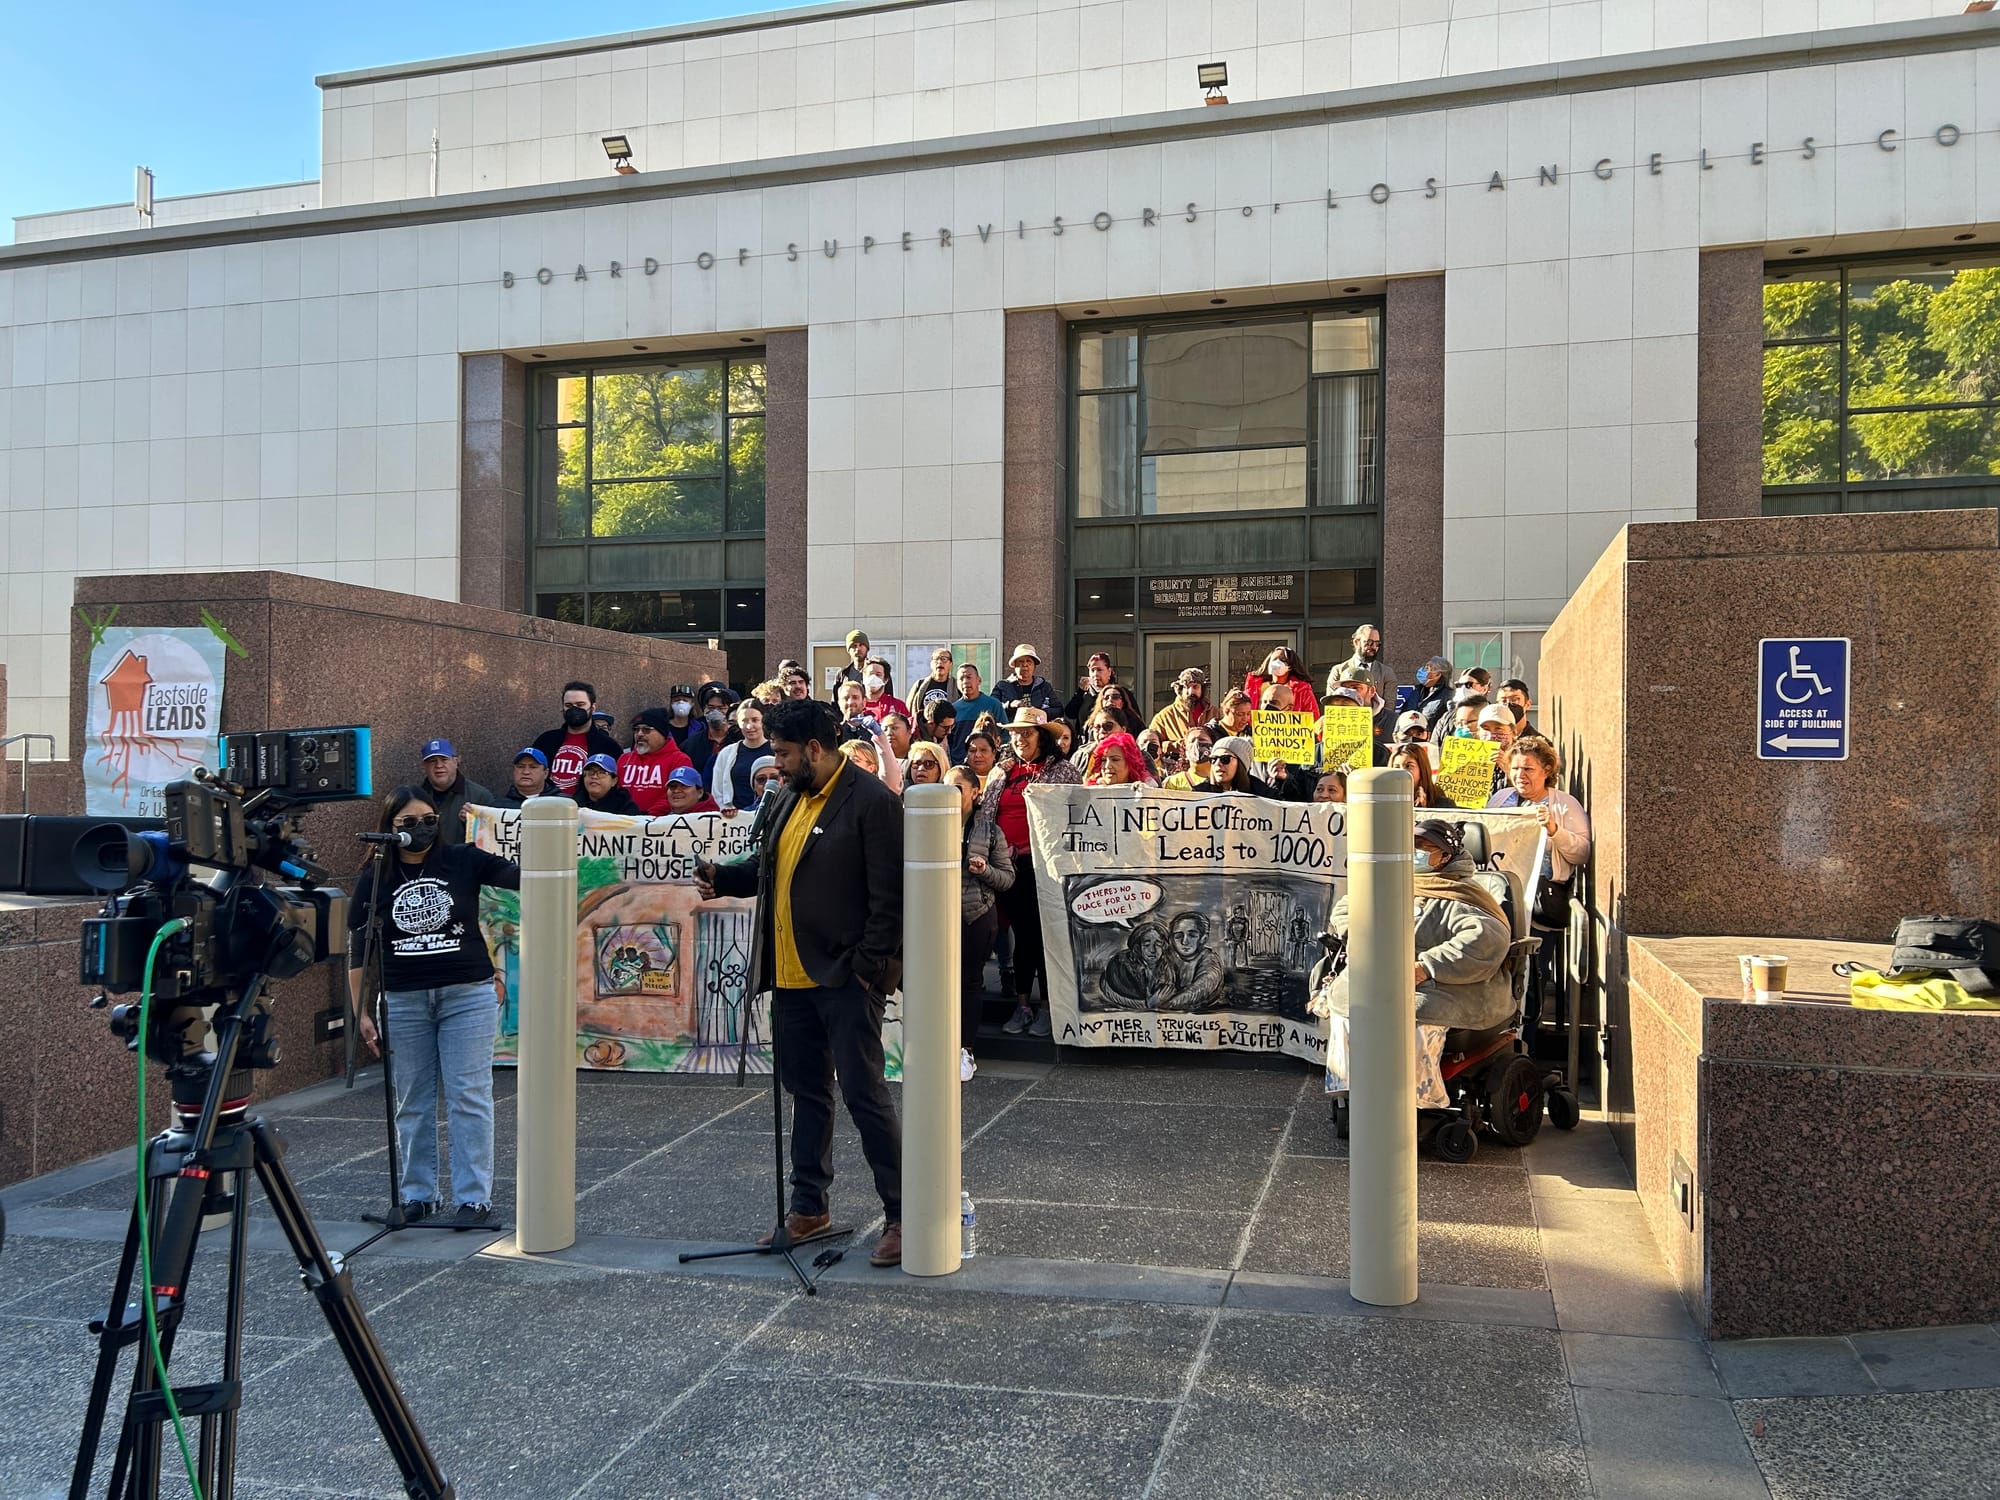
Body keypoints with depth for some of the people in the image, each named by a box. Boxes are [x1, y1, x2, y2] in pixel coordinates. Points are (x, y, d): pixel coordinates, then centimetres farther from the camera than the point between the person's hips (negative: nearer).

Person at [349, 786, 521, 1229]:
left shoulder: (463, 860, -1)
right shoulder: (374, 879, 3)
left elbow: (518, 875, -12)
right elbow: (357, 951, 6)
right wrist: (362, 1013, 2)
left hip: (468, 994, -2)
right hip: (403, 1001, 2)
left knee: (469, 1098, -2)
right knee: (413, 1102, 10)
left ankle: (475, 1198, 3)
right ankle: (417, 1195, 22)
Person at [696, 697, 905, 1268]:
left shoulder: (872, 801, -12)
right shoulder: (787, 801, 14)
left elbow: (888, 895, -15)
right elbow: (767, 869, 23)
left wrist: (869, 967, -17)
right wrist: (723, 878, 4)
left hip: (844, 979, -8)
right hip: (791, 975, 8)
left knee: (864, 1094, -5)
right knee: (806, 1092, 16)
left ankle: (901, 1216, 5)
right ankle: (810, 1207, 28)